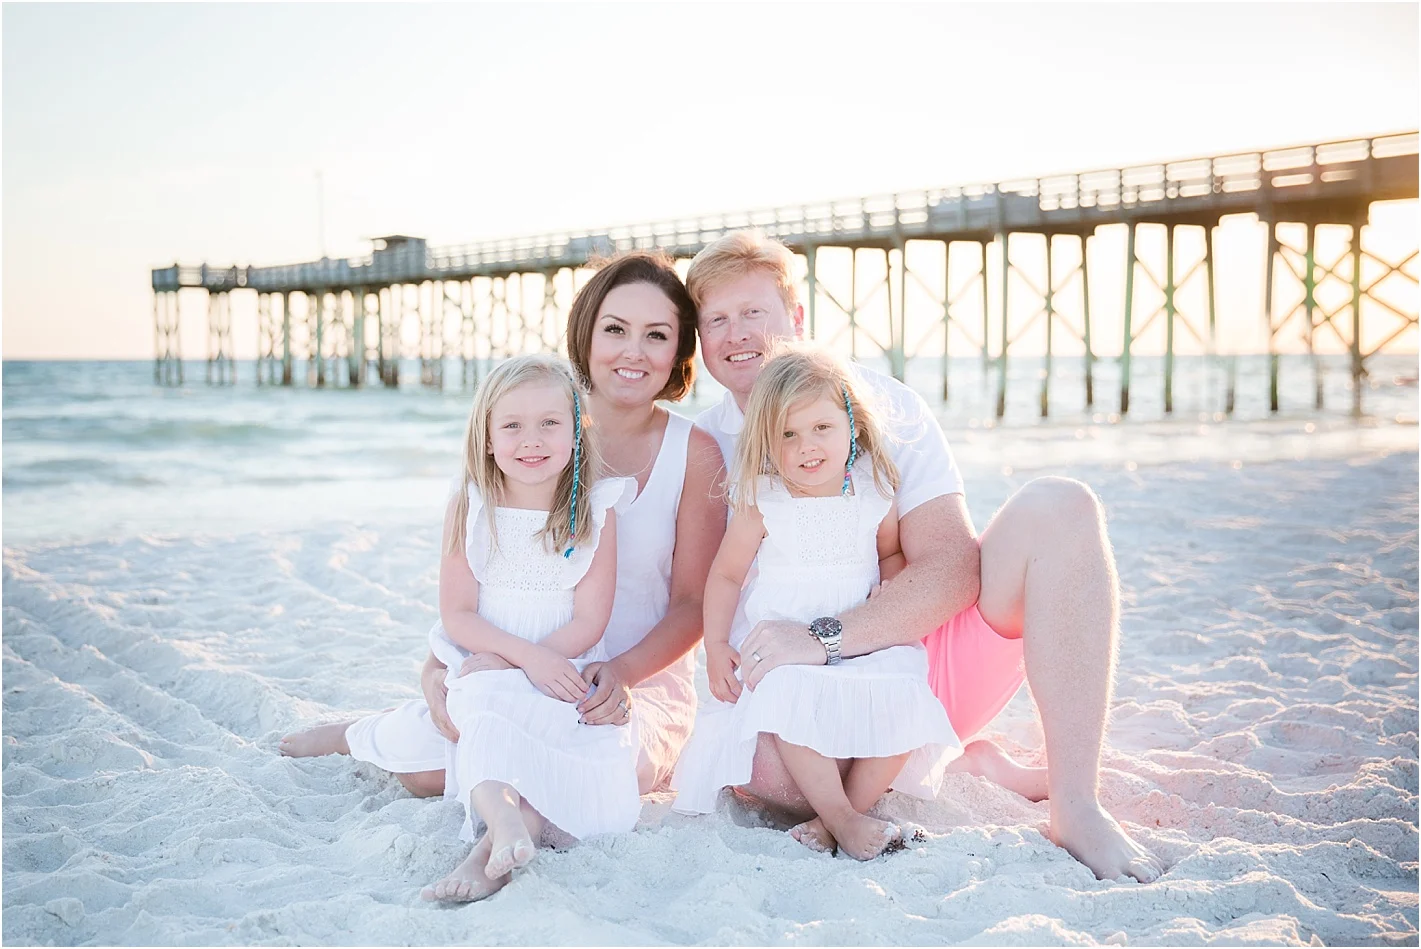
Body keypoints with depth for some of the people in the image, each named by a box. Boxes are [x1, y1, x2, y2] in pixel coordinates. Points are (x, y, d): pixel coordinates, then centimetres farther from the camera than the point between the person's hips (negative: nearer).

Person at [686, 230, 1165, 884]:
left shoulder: (874, 401, -6)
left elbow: (954, 564, -17)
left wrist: (826, 636, -31)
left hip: (932, 652, 0)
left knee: (1056, 507, -24)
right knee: (761, 766, -37)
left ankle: (1076, 808, -26)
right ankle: (953, 758, -7)